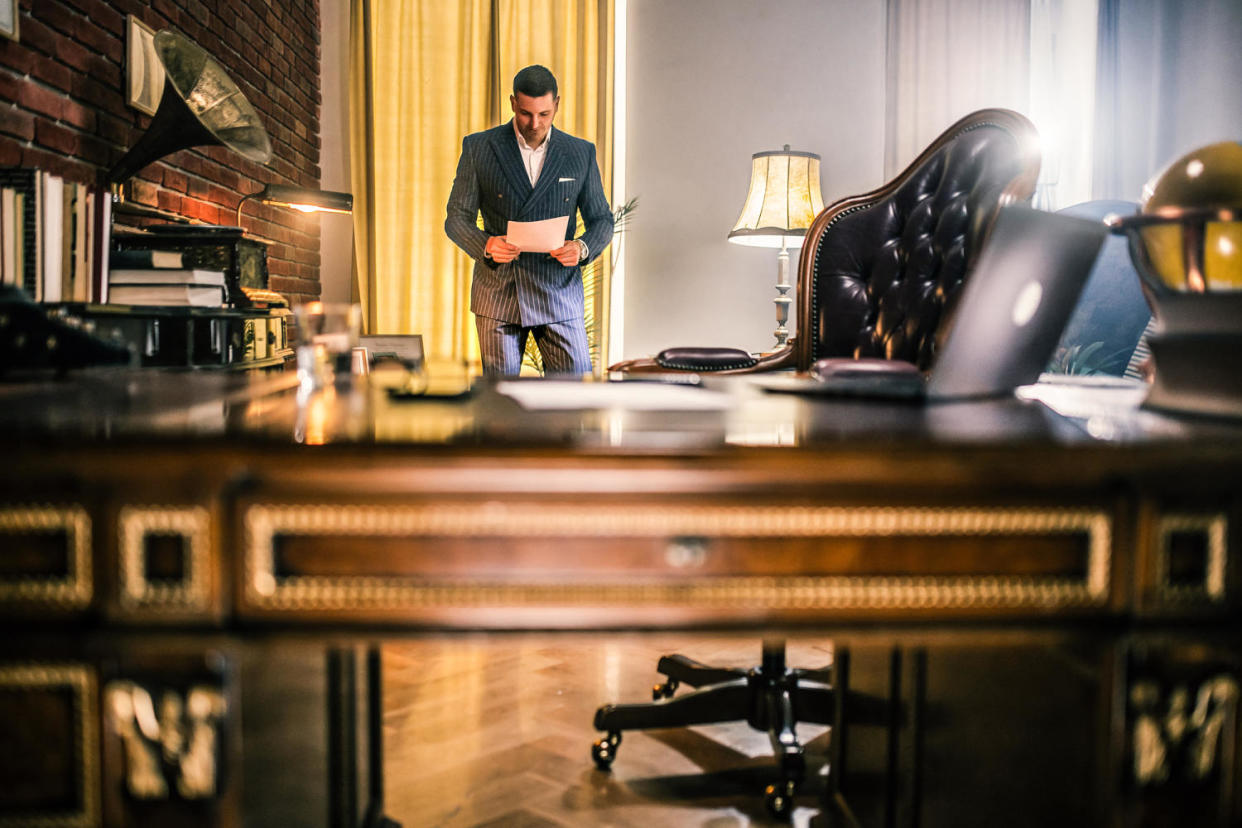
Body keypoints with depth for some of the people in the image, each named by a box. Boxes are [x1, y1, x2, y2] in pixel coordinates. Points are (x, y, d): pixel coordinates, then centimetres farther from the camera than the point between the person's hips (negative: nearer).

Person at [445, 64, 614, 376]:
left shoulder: (581, 153, 5)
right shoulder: (478, 148, 2)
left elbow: (601, 219, 10)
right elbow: (457, 218, 3)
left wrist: (582, 247, -13)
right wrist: (486, 245, -18)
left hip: (559, 294, 1)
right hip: (498, 293, 0)